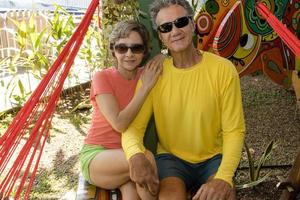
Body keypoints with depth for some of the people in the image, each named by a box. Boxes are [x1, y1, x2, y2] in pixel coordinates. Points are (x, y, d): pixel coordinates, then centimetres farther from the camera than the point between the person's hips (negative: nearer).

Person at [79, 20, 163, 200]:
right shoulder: (102, 78, -10)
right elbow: (119, 123, -20)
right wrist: (146, 87, -18)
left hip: (128, 154, 3)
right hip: (96, 156, -2)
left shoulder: (147, 76, 4)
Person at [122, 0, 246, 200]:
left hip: (213, 158, 0)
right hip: (171, 157, 0)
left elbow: (234, 130, -11)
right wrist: (136, 154, -33)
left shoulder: (223, 69, -10)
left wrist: (223, 177, -27)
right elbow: (134, 126, -9)